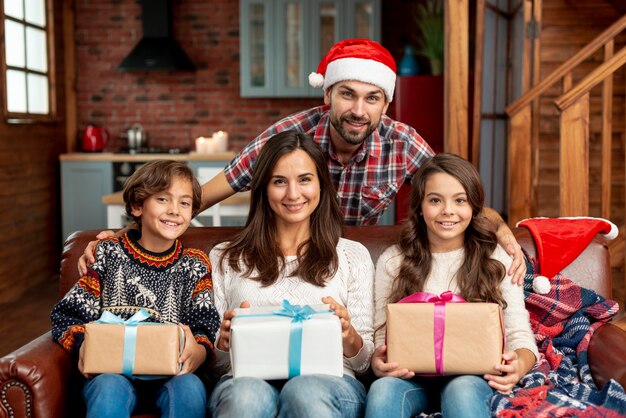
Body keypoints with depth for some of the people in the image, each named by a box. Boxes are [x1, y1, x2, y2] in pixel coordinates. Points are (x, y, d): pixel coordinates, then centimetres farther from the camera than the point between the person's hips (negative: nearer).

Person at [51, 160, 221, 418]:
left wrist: (197, 352, -20)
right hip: (112, 369, -1)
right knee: (109, 388, -35)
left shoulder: (195, 266, 12)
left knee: (190, 388, -32)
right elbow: (68, 315, 8)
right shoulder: (109, 254, 9)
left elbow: (205, 327, 5)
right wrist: (83, 345, -15)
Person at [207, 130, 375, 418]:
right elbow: (211, 361, 15)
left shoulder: (352, 256, 17)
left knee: (306, 391, -37)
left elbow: (363, 361, 15)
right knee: (248, 394, -36)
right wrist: (224, 341, -8)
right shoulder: (225, 259, 18)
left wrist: (349, 337, -7)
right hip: (247, 381, 1)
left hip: (327, 381, 0)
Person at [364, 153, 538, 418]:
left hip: (472, 377, -1)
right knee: (382, 390, -33)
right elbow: (381, 337, 6)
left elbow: (520, 336, 2)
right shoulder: (392, 261, 9)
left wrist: (519, 364, -22)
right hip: (413, 377, 1)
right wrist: (378, 362, -18)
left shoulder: (497, 260, 7)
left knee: (461, 390, -36)